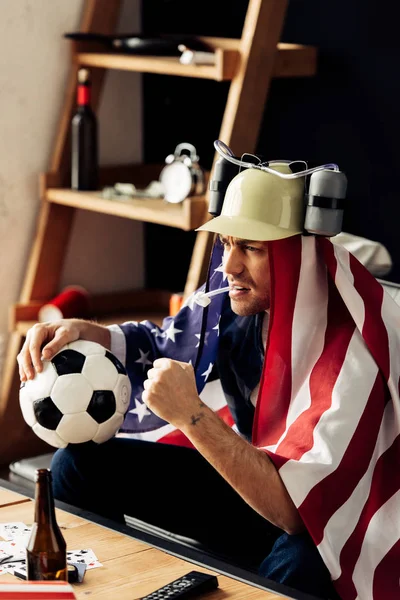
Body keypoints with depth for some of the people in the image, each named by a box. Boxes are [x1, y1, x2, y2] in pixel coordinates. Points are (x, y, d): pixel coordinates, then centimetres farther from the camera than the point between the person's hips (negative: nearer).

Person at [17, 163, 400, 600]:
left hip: (324, 524, -7)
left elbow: (295, 506, -34)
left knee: (296, 565, -42)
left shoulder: (350, 351, -30)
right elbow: (162, 346, 9)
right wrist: (81, 333, -10)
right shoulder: (238, 291, -10)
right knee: (79, 464, 2)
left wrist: (192, 414, -35)